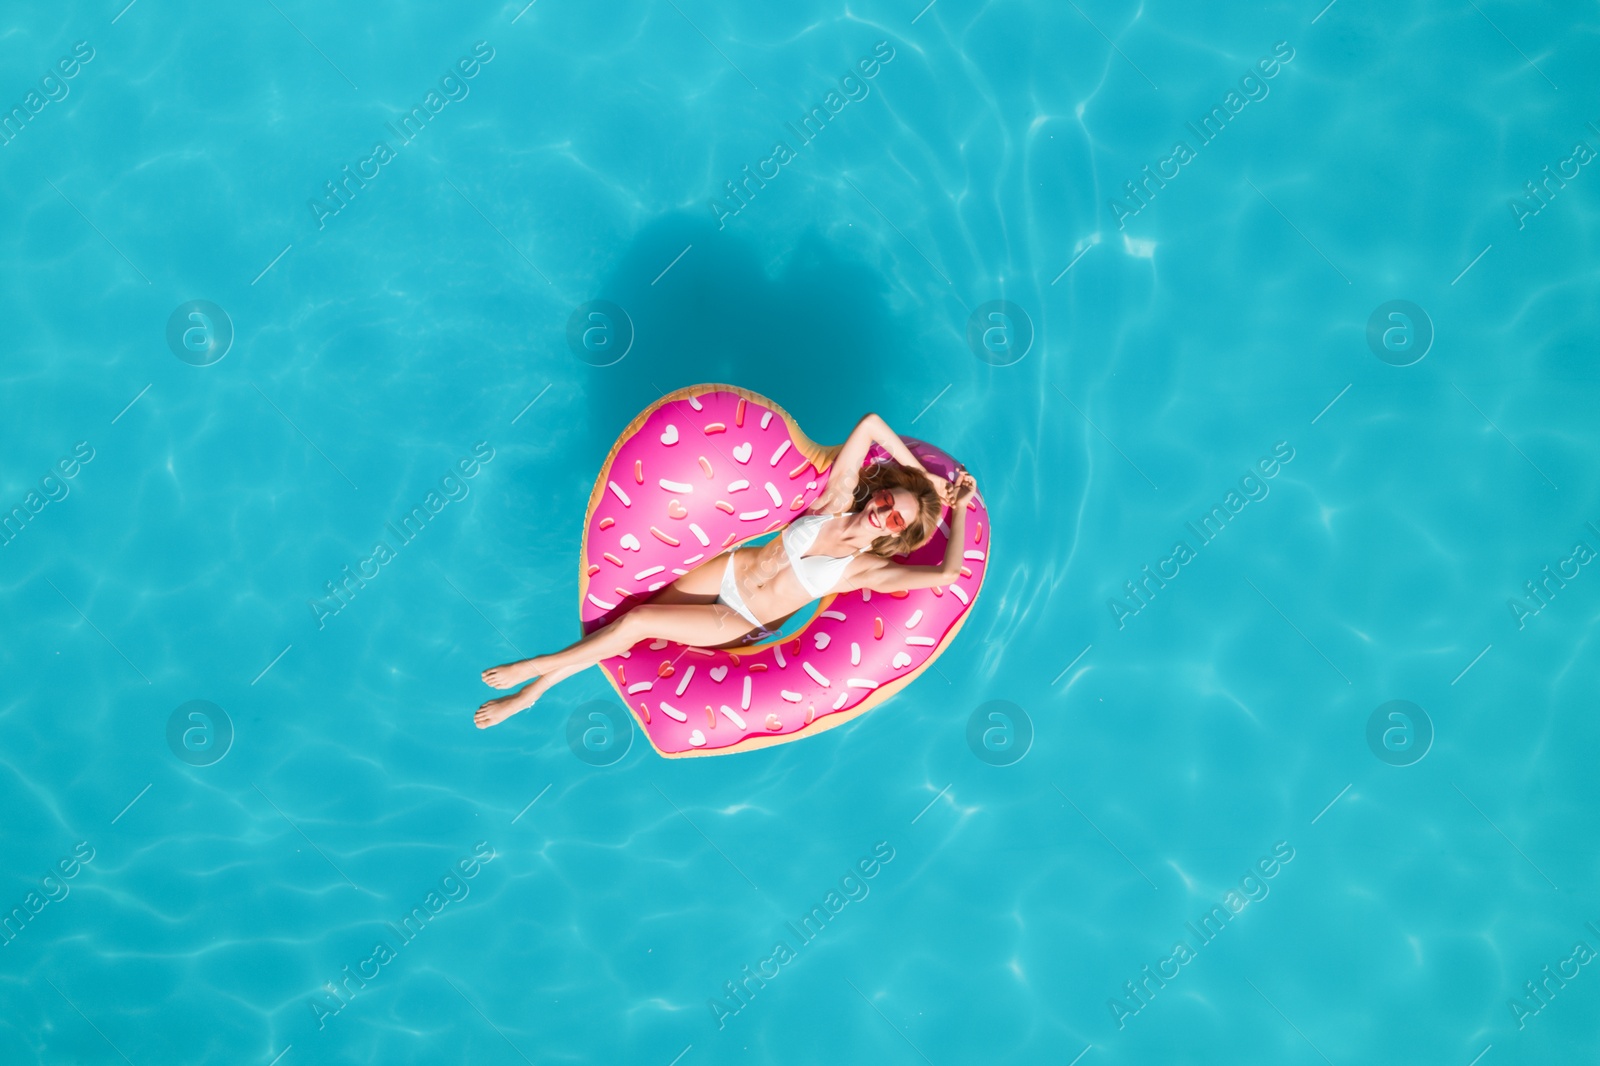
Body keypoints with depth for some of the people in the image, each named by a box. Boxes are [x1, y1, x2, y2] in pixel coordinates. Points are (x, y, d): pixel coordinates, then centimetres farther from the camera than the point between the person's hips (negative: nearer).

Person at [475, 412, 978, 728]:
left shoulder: (869, 569, -14)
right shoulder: (838, 500, -7)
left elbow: (946, 574, -27)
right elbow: (871, 423, -10)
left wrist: (958, 509, -17)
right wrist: (925, 476, -8)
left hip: (740, 625, -3)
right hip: (728, 571, 3)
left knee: (638, 621, -15)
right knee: (632, 623, -7)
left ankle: (537, 665, 2)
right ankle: (529, 692, 7)